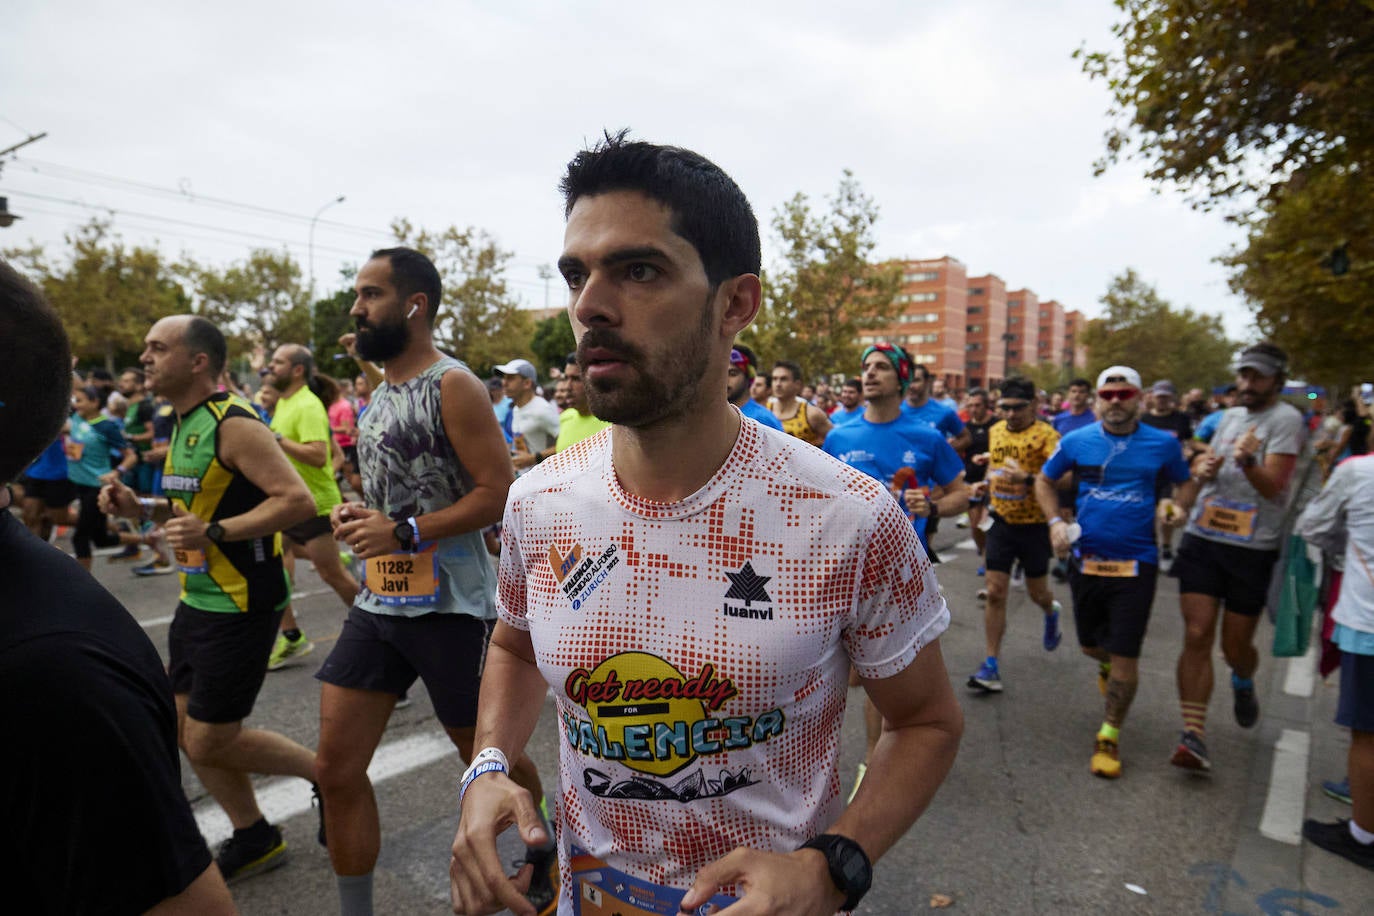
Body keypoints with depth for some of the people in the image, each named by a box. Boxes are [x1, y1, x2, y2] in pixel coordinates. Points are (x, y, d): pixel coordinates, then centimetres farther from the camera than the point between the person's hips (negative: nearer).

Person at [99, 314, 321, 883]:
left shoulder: (233, 424, -18)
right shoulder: (185, 425, 12)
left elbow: (297, 501, -25)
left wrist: (213, 532, -27)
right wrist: (143, 508, 7)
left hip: (241, 605, -10)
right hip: (198, 599, 10)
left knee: (210, 742, -1)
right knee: (189, 729, 16)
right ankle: (254, 840, 32)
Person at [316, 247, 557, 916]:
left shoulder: (453, 386, -13)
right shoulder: (379, 393, 13)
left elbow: (498, 492, -19)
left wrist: (403, 531, -22)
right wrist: (359, 515, 4)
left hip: (449, 607, -7)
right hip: (379, 602, 8)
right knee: (337, 768, 6)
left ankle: (545, 856, 40)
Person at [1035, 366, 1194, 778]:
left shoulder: (1163, 444, -2)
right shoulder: (1076, 441, -2)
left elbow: (1186, 484, 14)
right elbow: (1045, 481, 11)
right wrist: (1055, 521, -4)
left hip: (1136, 562, -1)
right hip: (1086, 558, 2)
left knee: (1125, 657, -1)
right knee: (1090, 644, 17)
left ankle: (1110, 735, 18)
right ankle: (1108, 662, 55)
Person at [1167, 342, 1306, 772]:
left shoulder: (1285, 419, -7)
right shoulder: (1230, 416, 13)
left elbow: (1273, 486, -17)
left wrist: (1248, 462, -37)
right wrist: (1203, 467, 2)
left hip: (1252, 549, -4)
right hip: (1203, 539, 4)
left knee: (1236, 646, 8)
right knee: (1197, 636, -5)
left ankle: (1243, 684, 44)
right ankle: (1194, 736, -2)